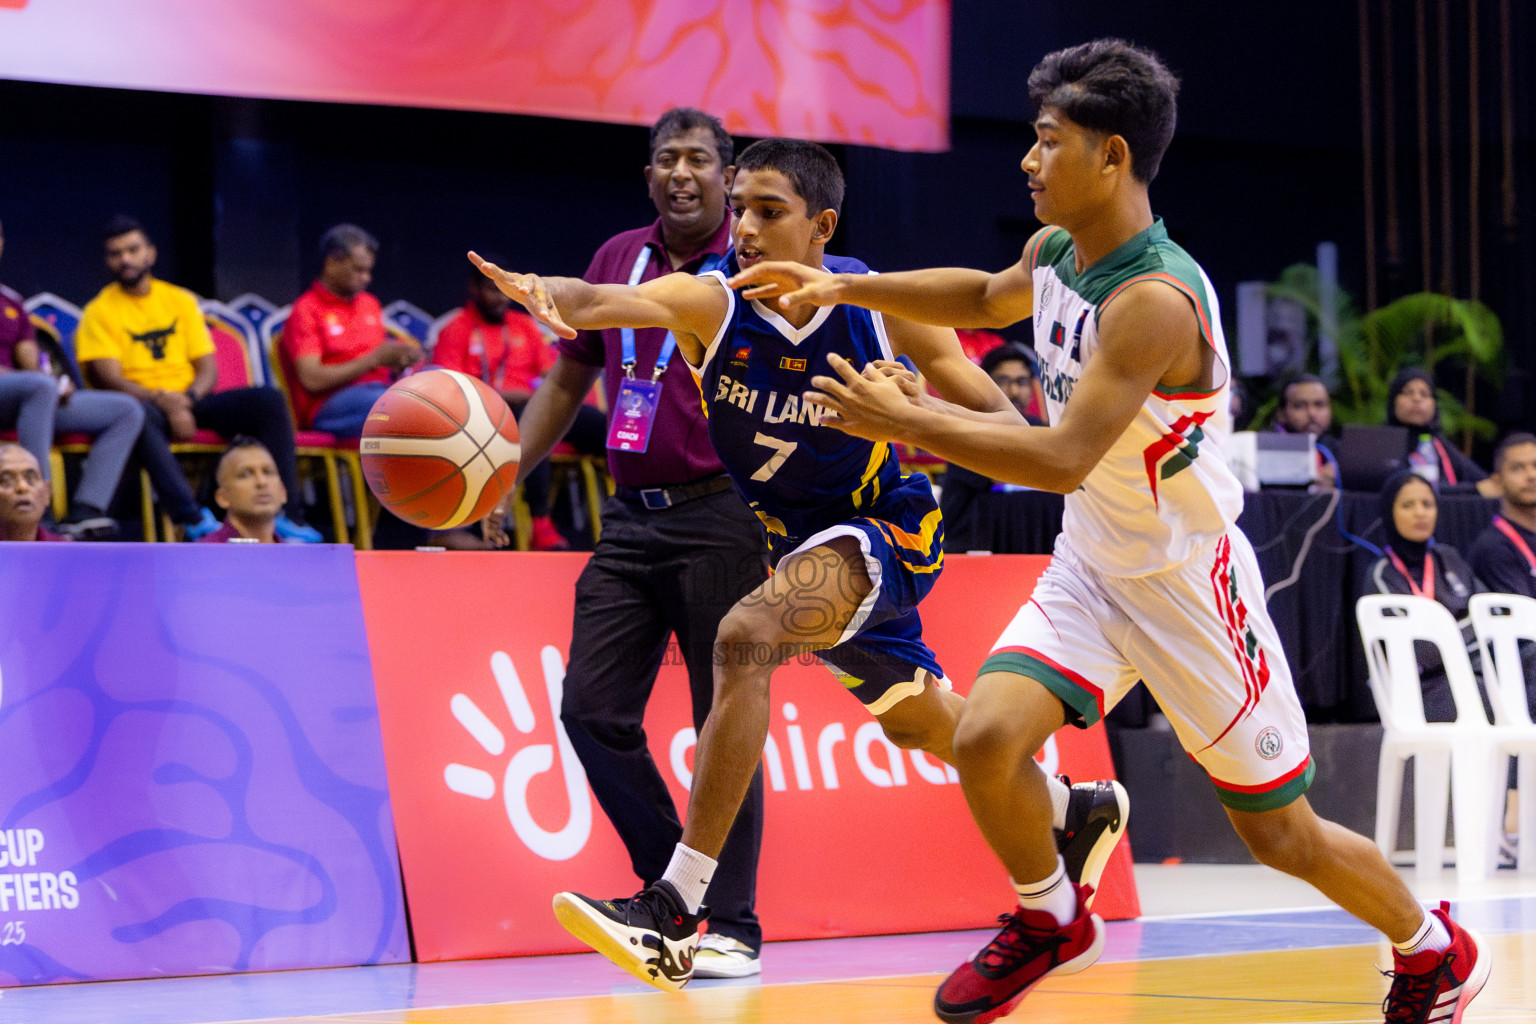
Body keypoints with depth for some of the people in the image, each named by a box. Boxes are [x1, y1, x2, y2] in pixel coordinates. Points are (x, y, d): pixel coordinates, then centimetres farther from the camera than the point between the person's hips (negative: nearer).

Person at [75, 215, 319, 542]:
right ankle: (191, 517, -51)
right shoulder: (100, 312, 3)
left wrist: (187, 399, -14)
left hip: (191, 402, 4)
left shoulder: (180, 300, 15)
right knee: (141, 414, -42)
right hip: (142, 402, -4)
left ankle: (287, 512, -26)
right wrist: (165, 404, -24)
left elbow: (208, 369, 9)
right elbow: (110, 379, -9)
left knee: (268, 400, -20)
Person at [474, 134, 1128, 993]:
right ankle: (1075, 810, 52)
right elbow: (603, 302, -38)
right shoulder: (709, 303, -16)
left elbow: (993, 414, -4)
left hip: (882, 529, -5)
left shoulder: (886, 307, -17)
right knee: (921, 722, 21)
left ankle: (676, 918, -32)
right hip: (796, 538, 5)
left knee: (747, 638, -31)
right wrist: (542, 294, -61)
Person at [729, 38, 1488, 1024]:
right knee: (987, 737, -16)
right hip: (1091, 569, 7)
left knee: (1283, 836, 5)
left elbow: (1065, 458, -33)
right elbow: (986, 296, 22)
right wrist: (841, 287, 13)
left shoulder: (1156, 300, -29)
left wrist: (906, 421, -29)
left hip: (1189, 583, -7)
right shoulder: (1056, 251, -2)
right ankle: (1051, 920, 12)